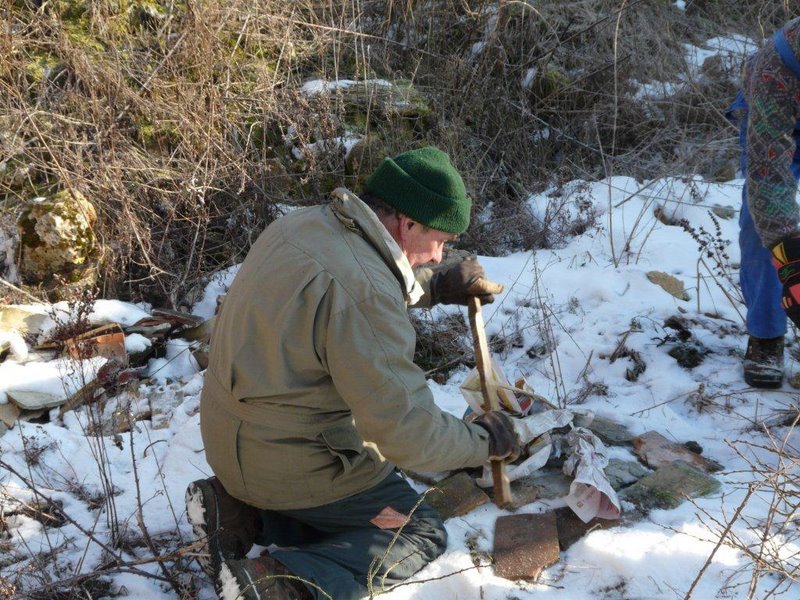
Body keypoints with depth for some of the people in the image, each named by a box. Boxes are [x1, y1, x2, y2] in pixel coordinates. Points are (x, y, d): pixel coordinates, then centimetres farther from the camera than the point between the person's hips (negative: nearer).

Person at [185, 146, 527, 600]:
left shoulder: (304, 223, -1)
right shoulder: (364, 294, -29)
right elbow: (408, 434, -25)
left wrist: (437, 287, 15)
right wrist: (486, 440, -9)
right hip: (288, 460, -9)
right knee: (423, 535, 6)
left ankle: (245, 514, 8)